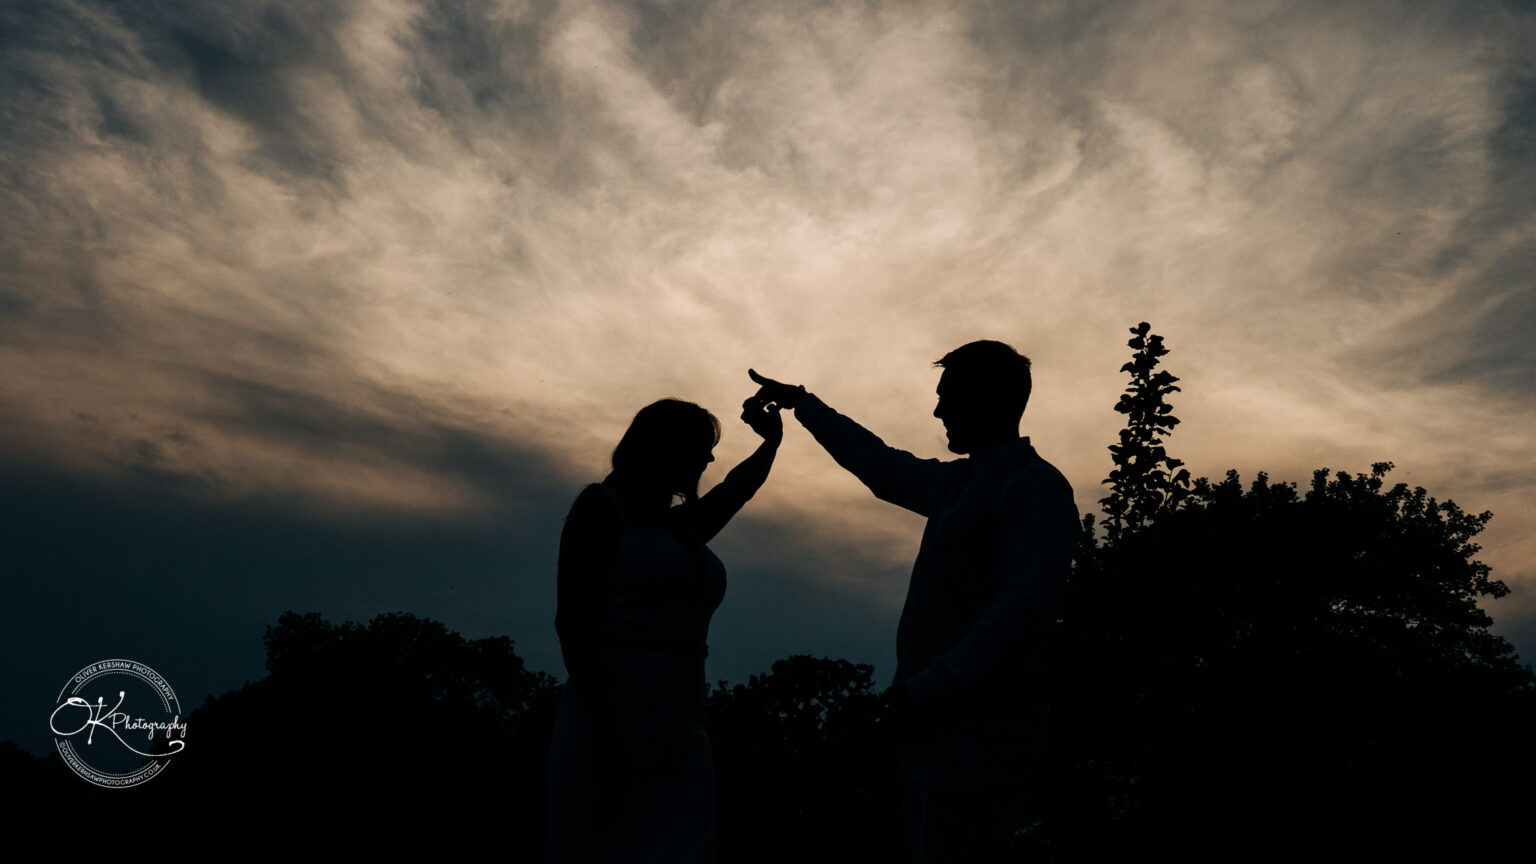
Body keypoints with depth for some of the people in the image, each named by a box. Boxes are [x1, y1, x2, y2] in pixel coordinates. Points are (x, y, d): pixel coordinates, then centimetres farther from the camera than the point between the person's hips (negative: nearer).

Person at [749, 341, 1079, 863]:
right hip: (937, 731, 9)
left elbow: (1026, 610, -21)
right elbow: (880, 464, 32)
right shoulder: (956, 482, 17)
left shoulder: (1035, 486, -10)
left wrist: (926, 689, -20)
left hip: (977, 742, -9)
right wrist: (801, 403, 38)